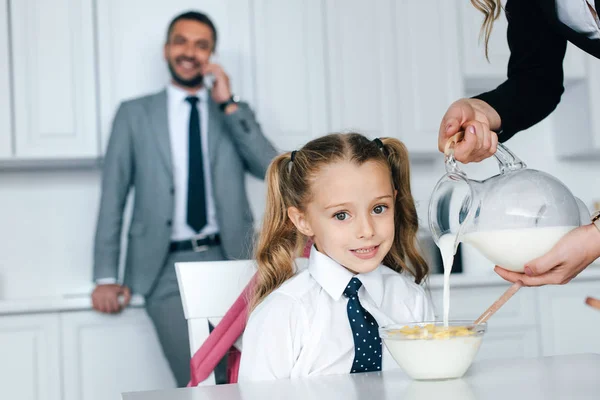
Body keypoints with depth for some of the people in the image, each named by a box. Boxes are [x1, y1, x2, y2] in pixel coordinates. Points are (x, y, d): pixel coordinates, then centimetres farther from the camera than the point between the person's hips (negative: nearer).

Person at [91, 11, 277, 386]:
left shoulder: (236, 113, 14)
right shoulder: (135, 113, 10)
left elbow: (270, 168, -2)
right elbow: (113, 197, 8)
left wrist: (228, 104, -6)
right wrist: (106, 277, 1)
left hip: (229, 258, 2)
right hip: (168, 268, -1)